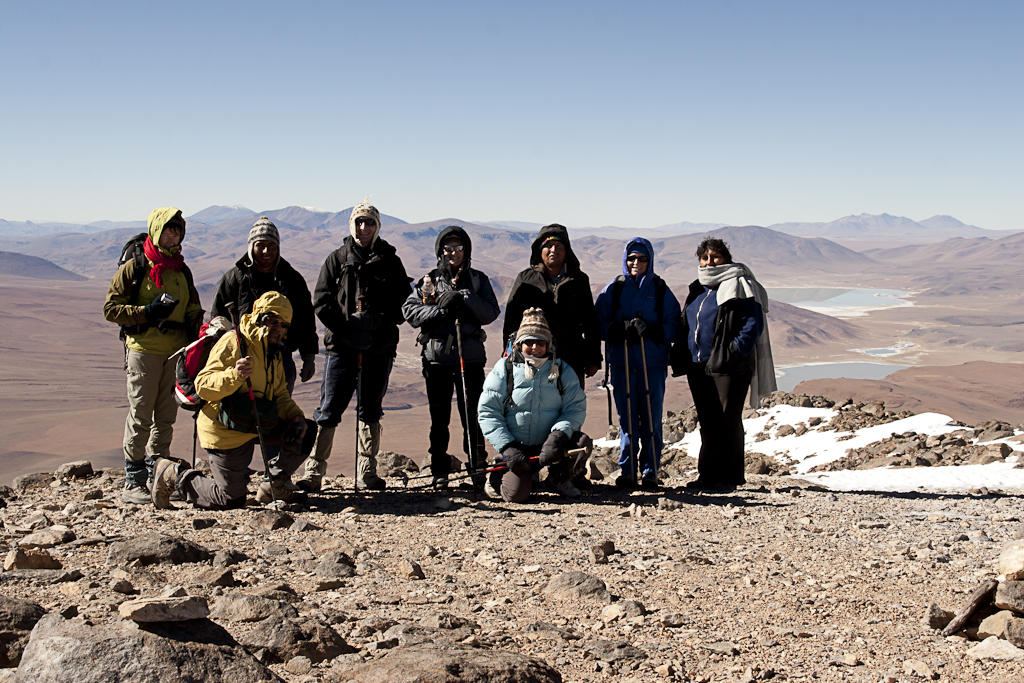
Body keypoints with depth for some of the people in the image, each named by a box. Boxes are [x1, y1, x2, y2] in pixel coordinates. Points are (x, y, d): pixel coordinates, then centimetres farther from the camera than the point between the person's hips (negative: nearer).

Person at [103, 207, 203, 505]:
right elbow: (110, 307, -5)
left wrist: (199, 335, 5)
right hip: (143, 350, -5)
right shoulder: (134, 267, -1)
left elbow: (193, 311, 22)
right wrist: (146, 312, -17)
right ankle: (133, 483, 1)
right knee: (140, 416, -4)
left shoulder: (182, 271, 15)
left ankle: (156, 477, 18)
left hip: (176, 352, 5)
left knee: (166, 418, 9)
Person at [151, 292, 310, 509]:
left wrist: (295, 416, -4)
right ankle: (173, 475, 15)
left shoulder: (275, 352, 9)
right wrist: (234, 375, -42)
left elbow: (279, 394, 16)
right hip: (225, 431, -8)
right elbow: (203, 386, -25)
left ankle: (274, 485, 15)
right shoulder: (233, 342, -18)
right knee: (231, 500, -4)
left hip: (256, 425, 8)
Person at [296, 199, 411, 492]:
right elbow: (321, 301, 1)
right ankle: (313, 472, 1)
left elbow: (404, 303, 5)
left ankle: (367, 473, 17)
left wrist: (377, 321, -13)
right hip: (341, 346, -1)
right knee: (329, 409, -3)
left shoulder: (389, 261, 8)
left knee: (370, 410, 9)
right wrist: (347, 329, -13)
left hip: (379, 347, 1)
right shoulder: (337, 259, 8)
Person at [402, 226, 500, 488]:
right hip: (437, 357, 0)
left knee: (472, 415, 0)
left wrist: (463, 298, -13)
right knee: (439, 417, 3)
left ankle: (478, 467, 10)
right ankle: (440, 471, 11)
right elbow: (409, 310, 1)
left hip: (470, 357, 0)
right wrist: (439, 310, -12)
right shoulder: (429, 280, 10)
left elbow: (491, 313, -1)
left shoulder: (478, 280, 11)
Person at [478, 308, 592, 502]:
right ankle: (500, 474, 17)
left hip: (550, 442, 2)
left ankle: (560, 476, 7)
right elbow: (487, 412, -5)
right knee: (516, 494, -22)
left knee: (582, 443, -25)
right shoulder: (503, 370, -2)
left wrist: (558, 435, -25)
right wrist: (507, 447, -17)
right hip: (516, 447, -2)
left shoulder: (562, 370, 3)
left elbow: (576, 408, -6)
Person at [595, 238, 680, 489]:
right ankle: (627, 470, 9)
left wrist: (652, 331, -16)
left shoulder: (661, 290, 7)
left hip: (653, 364, 0)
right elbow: (598, 324, 3)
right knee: (626, 419, 1)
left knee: (652, 419, 1)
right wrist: (622, 330, -15)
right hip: (622, 363, 0)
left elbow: (673, 325, 3)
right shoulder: (613, 289, 8)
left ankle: (650, 471, 9)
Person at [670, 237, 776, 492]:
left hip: (728, 368, -7)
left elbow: (753, 325, -11)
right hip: (698, 366, 7)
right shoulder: (698, 289, 18)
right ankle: (707, 475, 16)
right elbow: (684, 326, 22)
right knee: (707, 422, 10)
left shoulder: (739, 286, -4)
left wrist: (732, 354, -20)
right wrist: (680, 357, 10)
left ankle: (729, 477, 3)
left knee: (728, 421, -3)